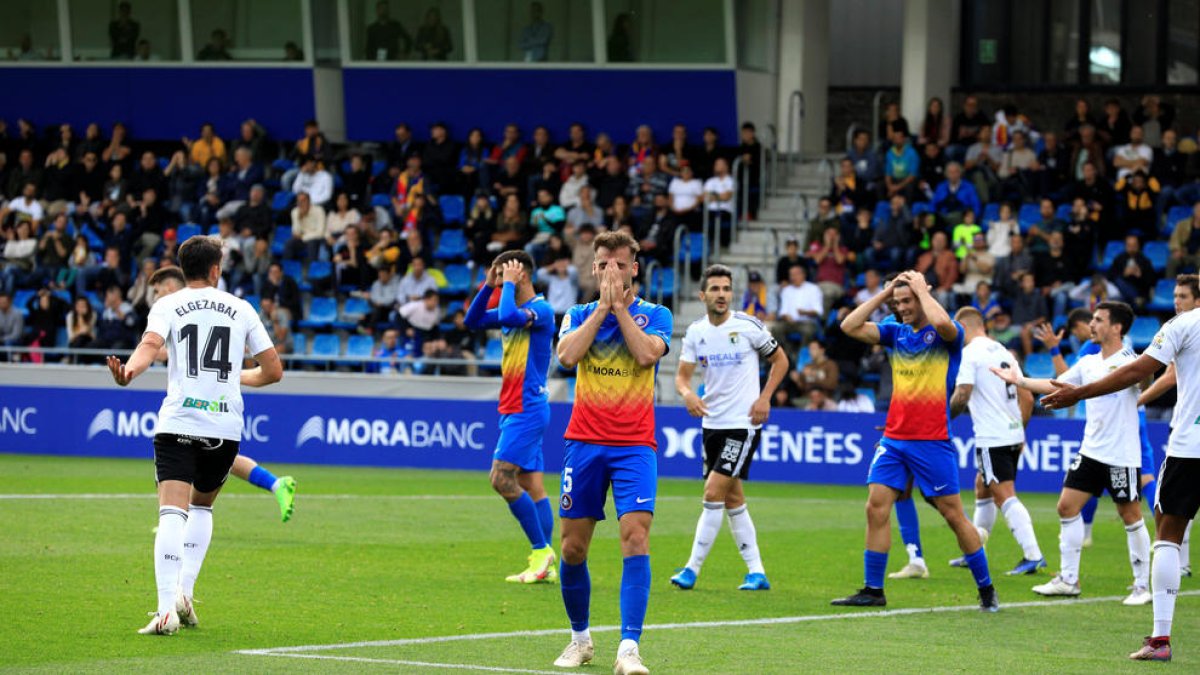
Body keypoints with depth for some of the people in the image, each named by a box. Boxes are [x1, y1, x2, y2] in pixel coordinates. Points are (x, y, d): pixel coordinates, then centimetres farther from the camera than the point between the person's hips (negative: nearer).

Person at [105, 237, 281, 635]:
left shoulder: (168, 306, 6)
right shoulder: (241, 309, 13)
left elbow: (150, 344, -16)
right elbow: (273, 372, 16)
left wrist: (127, 374, -32)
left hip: (178, 423, -2)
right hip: (226, 427, 2)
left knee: (172, 513, -11)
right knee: (202, 506, 25)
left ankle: (167, 608, -27)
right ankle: (185, 592, 12)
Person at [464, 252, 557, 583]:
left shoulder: (541, 309, -13)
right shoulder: (515, 310, 14)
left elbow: (509, 316, -31)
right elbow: (473, 321, 16)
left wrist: (509, 284, -15)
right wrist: (488, 286, 6)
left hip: (527, 409, -9)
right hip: (513, 408, 9)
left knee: (502, 479, -14)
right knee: (531, 485, 6)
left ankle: (541, 551, -9)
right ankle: (545, 565, 5)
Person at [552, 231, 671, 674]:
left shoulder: (655, 316, 5)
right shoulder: (580, 315, 10)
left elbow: (647, 354, -15)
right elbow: (568, 355, -10)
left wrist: (620, 306, -10)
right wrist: (602, 307, -9)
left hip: (634, 445, -2)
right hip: (584, 443, 2)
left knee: (636, 538, -17)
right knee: (573, 547, 4)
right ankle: (580, 639, 24)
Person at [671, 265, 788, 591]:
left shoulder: (749, 326, -8)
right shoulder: (695, 332, 4)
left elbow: (780, 360, 4)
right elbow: (682, 375, 4)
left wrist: (764, 398, -7)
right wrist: (687, 394, -19)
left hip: (743, 424, -6)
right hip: (712, 423, 6)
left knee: (714, 493, -13)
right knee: (733, 500, 9)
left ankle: (693, 569, -9)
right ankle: (756, 572, 17)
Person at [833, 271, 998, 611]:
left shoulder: (947, 335, -5)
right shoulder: (896, 333, 11)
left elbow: (942, 322, -30)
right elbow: (850, 326, 5)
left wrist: (921, 289, -14)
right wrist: (883, 293, 2)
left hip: (933, 442, -5)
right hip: (894, 438, 5)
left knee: (953, 515, -1)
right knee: (876, 508, -4)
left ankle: (986, 590, 10)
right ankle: (873, 590, 1)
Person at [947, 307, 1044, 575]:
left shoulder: (970, 353, -9)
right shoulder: (1003, 352, 15)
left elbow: (962, 395, -18)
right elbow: (1027, 397, 15)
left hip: (991, 438, -9)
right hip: (1013, 433, 9)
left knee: (1005, 496, -11)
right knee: (982, 487, 21)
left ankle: (1033, 555, -22)